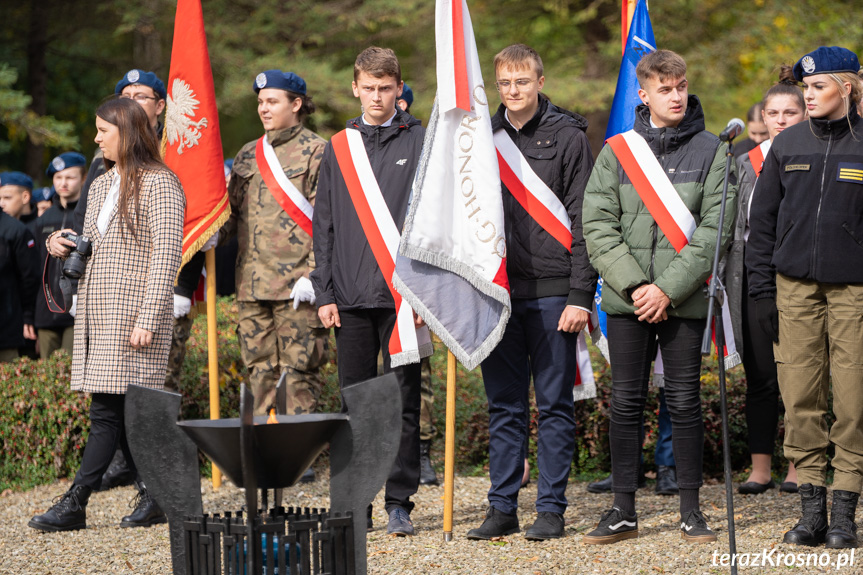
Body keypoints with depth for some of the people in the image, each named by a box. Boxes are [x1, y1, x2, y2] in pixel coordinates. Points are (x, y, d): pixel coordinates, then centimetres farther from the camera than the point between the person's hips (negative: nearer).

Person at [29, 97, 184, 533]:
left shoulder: (158, 184, -7)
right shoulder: (101, 185, 18)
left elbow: (166, 255, -13)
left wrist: (148, 318, -19)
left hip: (132, 313, -8)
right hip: (98, 311, 8)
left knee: (108, 410, -8)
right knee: (123, 412, 5)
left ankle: (75, 503, -7)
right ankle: (153, 496, 11)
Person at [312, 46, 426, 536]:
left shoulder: (421, 143, 2)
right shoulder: (339, 147, 12)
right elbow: (324, 225, 12)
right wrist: (324, 292, 4)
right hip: (351, 298, 3)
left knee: (404, 403, 0)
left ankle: (400, 503, 5)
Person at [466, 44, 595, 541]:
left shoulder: (568, 137, 0)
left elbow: (583, 222, -4)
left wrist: (580, 295, -11)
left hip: (552, 291, -4)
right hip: (497, 290, 4)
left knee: (555, 404, 2)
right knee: (505, 405, 6)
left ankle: (552, 509, 6)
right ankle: (503, 508, 11)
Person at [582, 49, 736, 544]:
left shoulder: (711, 151, 2)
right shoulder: (617, 151, 6)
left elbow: (715, 227, -5)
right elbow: (597, 226, 1)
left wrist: (669, 289, -12)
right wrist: (634, 284, -11)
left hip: (685, 298, -1)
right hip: (627, 299, 2)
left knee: (685, 402, 2)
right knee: (626, 402, 4)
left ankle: (691, 509, 11)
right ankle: (624, 511, 12)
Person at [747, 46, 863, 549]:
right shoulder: (788, 145, 9)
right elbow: (763, 220, 12)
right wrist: (763, 291, 5)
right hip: (795, 286, 3)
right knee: (800, 399, 1)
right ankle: (812, 509, 8)